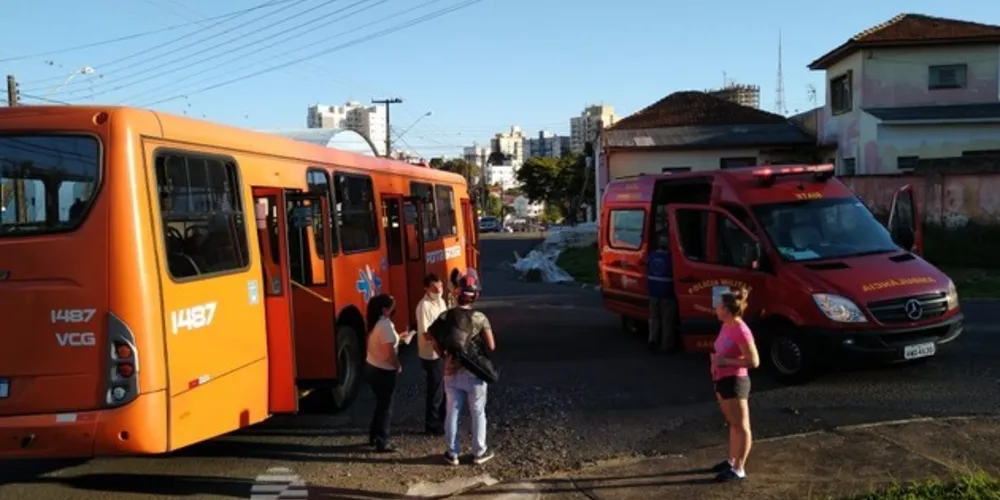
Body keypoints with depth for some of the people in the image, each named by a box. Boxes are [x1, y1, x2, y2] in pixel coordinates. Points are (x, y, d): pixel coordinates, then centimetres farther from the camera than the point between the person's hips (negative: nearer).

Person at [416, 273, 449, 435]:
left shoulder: (441, 302, 6)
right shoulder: (424, 306, -21)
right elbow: (427, 334, -25)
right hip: (432, 355, -8)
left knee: (445, 389, 19)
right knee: (436, 391, 3)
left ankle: (441, 420, 34)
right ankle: (432, 425, 17)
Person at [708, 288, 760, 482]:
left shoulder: (741, 331, -22)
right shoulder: (726, 326, 6)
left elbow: (754, 361, -23)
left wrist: (725, 362, -23)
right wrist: (716, 360, 5)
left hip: (735, 382, -9)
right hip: (723, 380, 10)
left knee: (741, 427, 1)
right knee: (733, 424, 20)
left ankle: (739, 469, 8)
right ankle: (732, 461, 31)